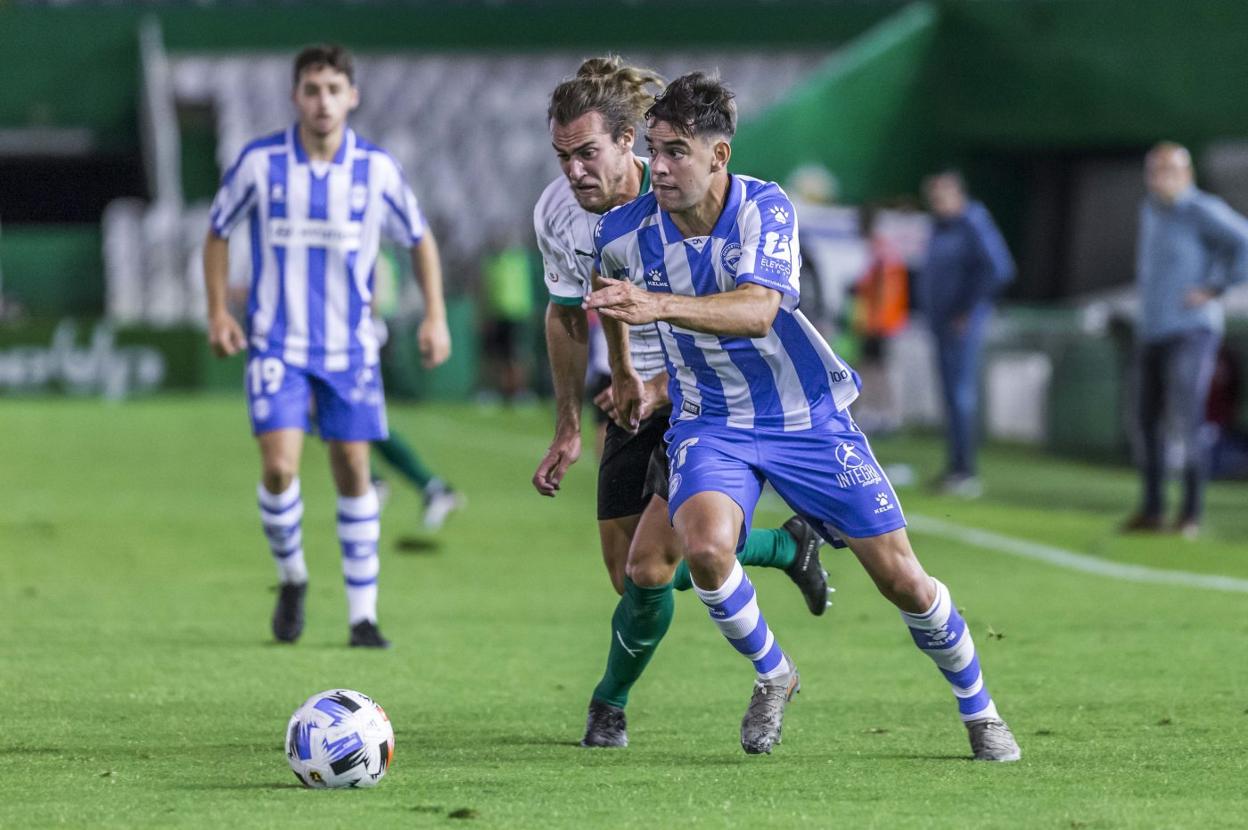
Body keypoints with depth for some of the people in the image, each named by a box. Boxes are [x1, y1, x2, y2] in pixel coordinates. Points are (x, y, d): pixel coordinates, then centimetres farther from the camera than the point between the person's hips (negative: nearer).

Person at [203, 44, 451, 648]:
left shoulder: (376, 169, -5)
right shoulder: (259, 162, -8)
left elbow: (420, 240, 10)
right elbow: (218, 234, 7)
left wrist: (435, 317, 1)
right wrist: (218, 312, 0)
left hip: (349, 346, 1)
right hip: (277, 343, -1)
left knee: (353, 472, 3)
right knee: (278, 467, -15)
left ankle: (363, 615, 12)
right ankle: (291, 579, 12)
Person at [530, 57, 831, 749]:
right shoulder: (556, 213, -8)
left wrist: (660, 389, -29)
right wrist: (567, 429, 11)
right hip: (637, 396, 6)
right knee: (628, 576, 2)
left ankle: (610, 703, 10)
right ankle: (788, 547, 25)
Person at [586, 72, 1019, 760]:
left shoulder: (765, 209, -20)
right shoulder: (624, 232, -11)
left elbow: (757, 311, -38)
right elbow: (606, 292, 16)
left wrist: (658, 306, -51)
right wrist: (622, 373, 25)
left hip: (809, 416, -1)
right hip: (710, 422, 1)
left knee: (900, 578, -2)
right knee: (704, 548, -29)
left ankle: (978, 708, 23)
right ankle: (772, 675, -1)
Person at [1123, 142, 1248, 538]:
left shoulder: (1202, 211, -13)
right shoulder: (1151, 208, 14)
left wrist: (1216, 288, -20)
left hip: (1191, 330, -8)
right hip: (1152, 330, 8)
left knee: (1188, 419, -15)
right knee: (1147, 419, 9)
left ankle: (1191, 514, -12)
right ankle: (1151, 509, 18)